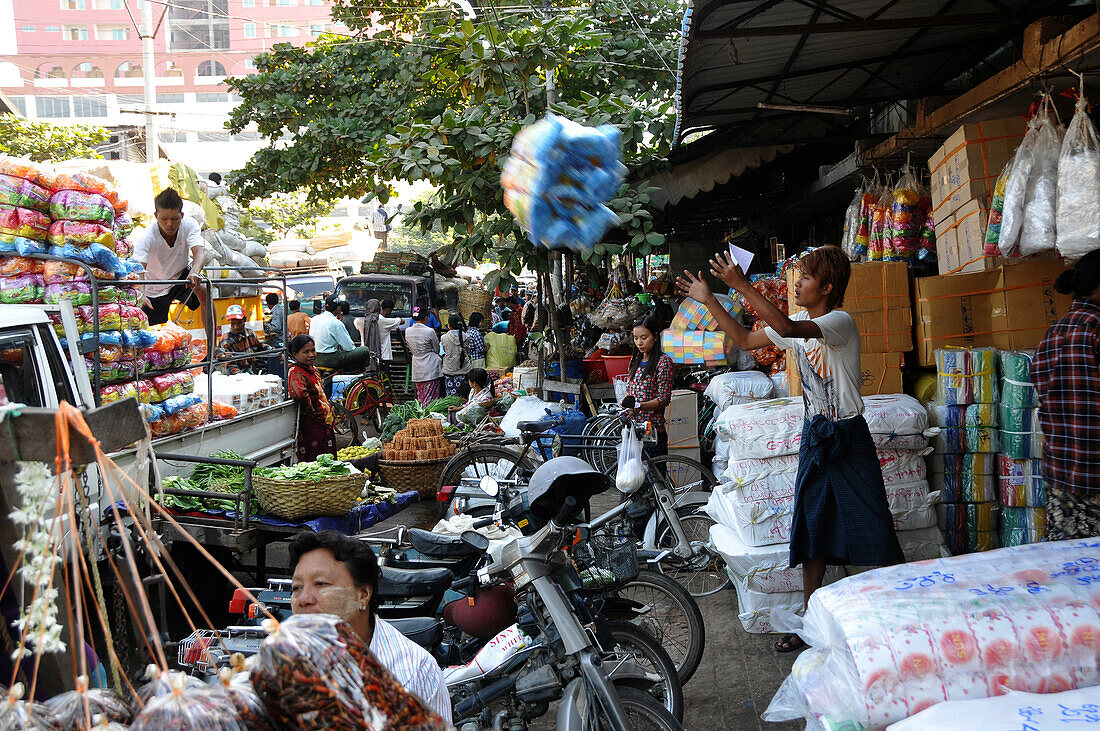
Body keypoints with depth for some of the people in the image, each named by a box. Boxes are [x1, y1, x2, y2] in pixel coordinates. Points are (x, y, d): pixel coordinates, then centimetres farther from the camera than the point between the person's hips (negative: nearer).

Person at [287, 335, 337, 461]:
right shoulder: (296, 373, -19)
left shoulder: (311, 369, 12)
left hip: (324, 423, 10)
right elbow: (301, 394, -38)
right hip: (311, 426, -10)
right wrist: (313, 410, -24)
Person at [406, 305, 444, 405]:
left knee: (420, 396, 13)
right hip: (431, 368, -5)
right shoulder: (430, 331, -15)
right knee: (432, 397, -1)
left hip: (417, 368, 5)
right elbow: (437, 349, -2)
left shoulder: (408, 332, 0)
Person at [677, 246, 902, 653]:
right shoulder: (799, 324, 7)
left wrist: (741, 285, -31)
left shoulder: (840, 322, -17)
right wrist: (709, 301, 8)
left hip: (848, 437, -7)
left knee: (875, 532, -2)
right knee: (811, 528, 11)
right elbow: (745, 341, 14)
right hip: (815, 436, 7)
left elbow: (787, 328, -35)